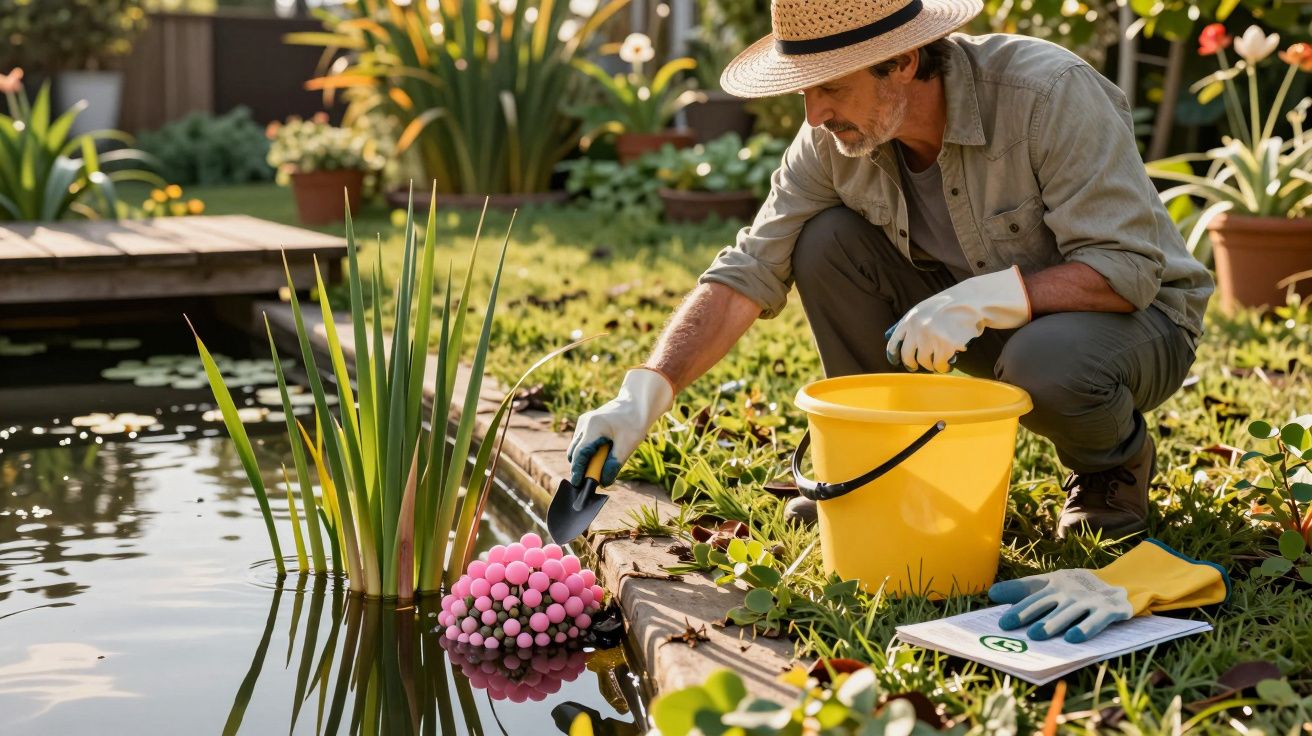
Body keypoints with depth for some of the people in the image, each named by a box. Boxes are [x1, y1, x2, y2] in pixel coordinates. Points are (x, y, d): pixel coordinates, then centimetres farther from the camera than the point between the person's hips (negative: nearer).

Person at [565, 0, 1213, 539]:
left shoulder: (1050, 94, -29)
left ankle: (1116, 462, -2)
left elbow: (1130, 269, -29)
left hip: (1135, 316, -4)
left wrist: (983, 297, -41)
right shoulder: (835, 140, -14)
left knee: (1046, 362, -40)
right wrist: (642, 395, -27)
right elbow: (746, 274, -15)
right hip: (977, 320, 5)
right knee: (826, 241, -15)